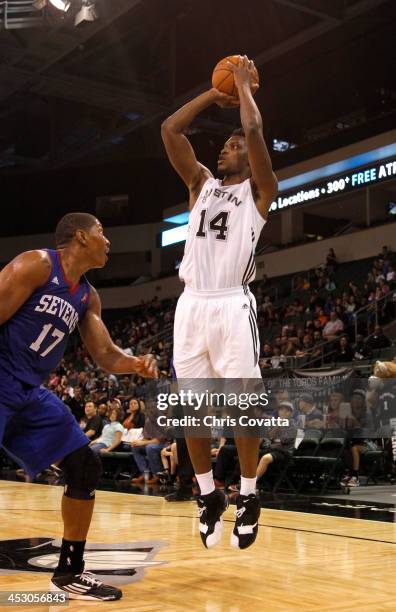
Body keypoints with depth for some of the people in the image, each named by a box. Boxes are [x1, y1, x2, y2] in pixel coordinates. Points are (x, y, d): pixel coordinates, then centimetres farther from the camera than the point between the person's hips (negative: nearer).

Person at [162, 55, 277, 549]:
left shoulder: (258, 189, 7)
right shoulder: (201, 183, 19)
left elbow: (254, 128, -8)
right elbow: (170, 129, 12)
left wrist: (244, 85, 8)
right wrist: (216, 93, 19)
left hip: (232, 305, -5)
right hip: (191, 305, 5)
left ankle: (249, 497, 14)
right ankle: (209, 495, 21)